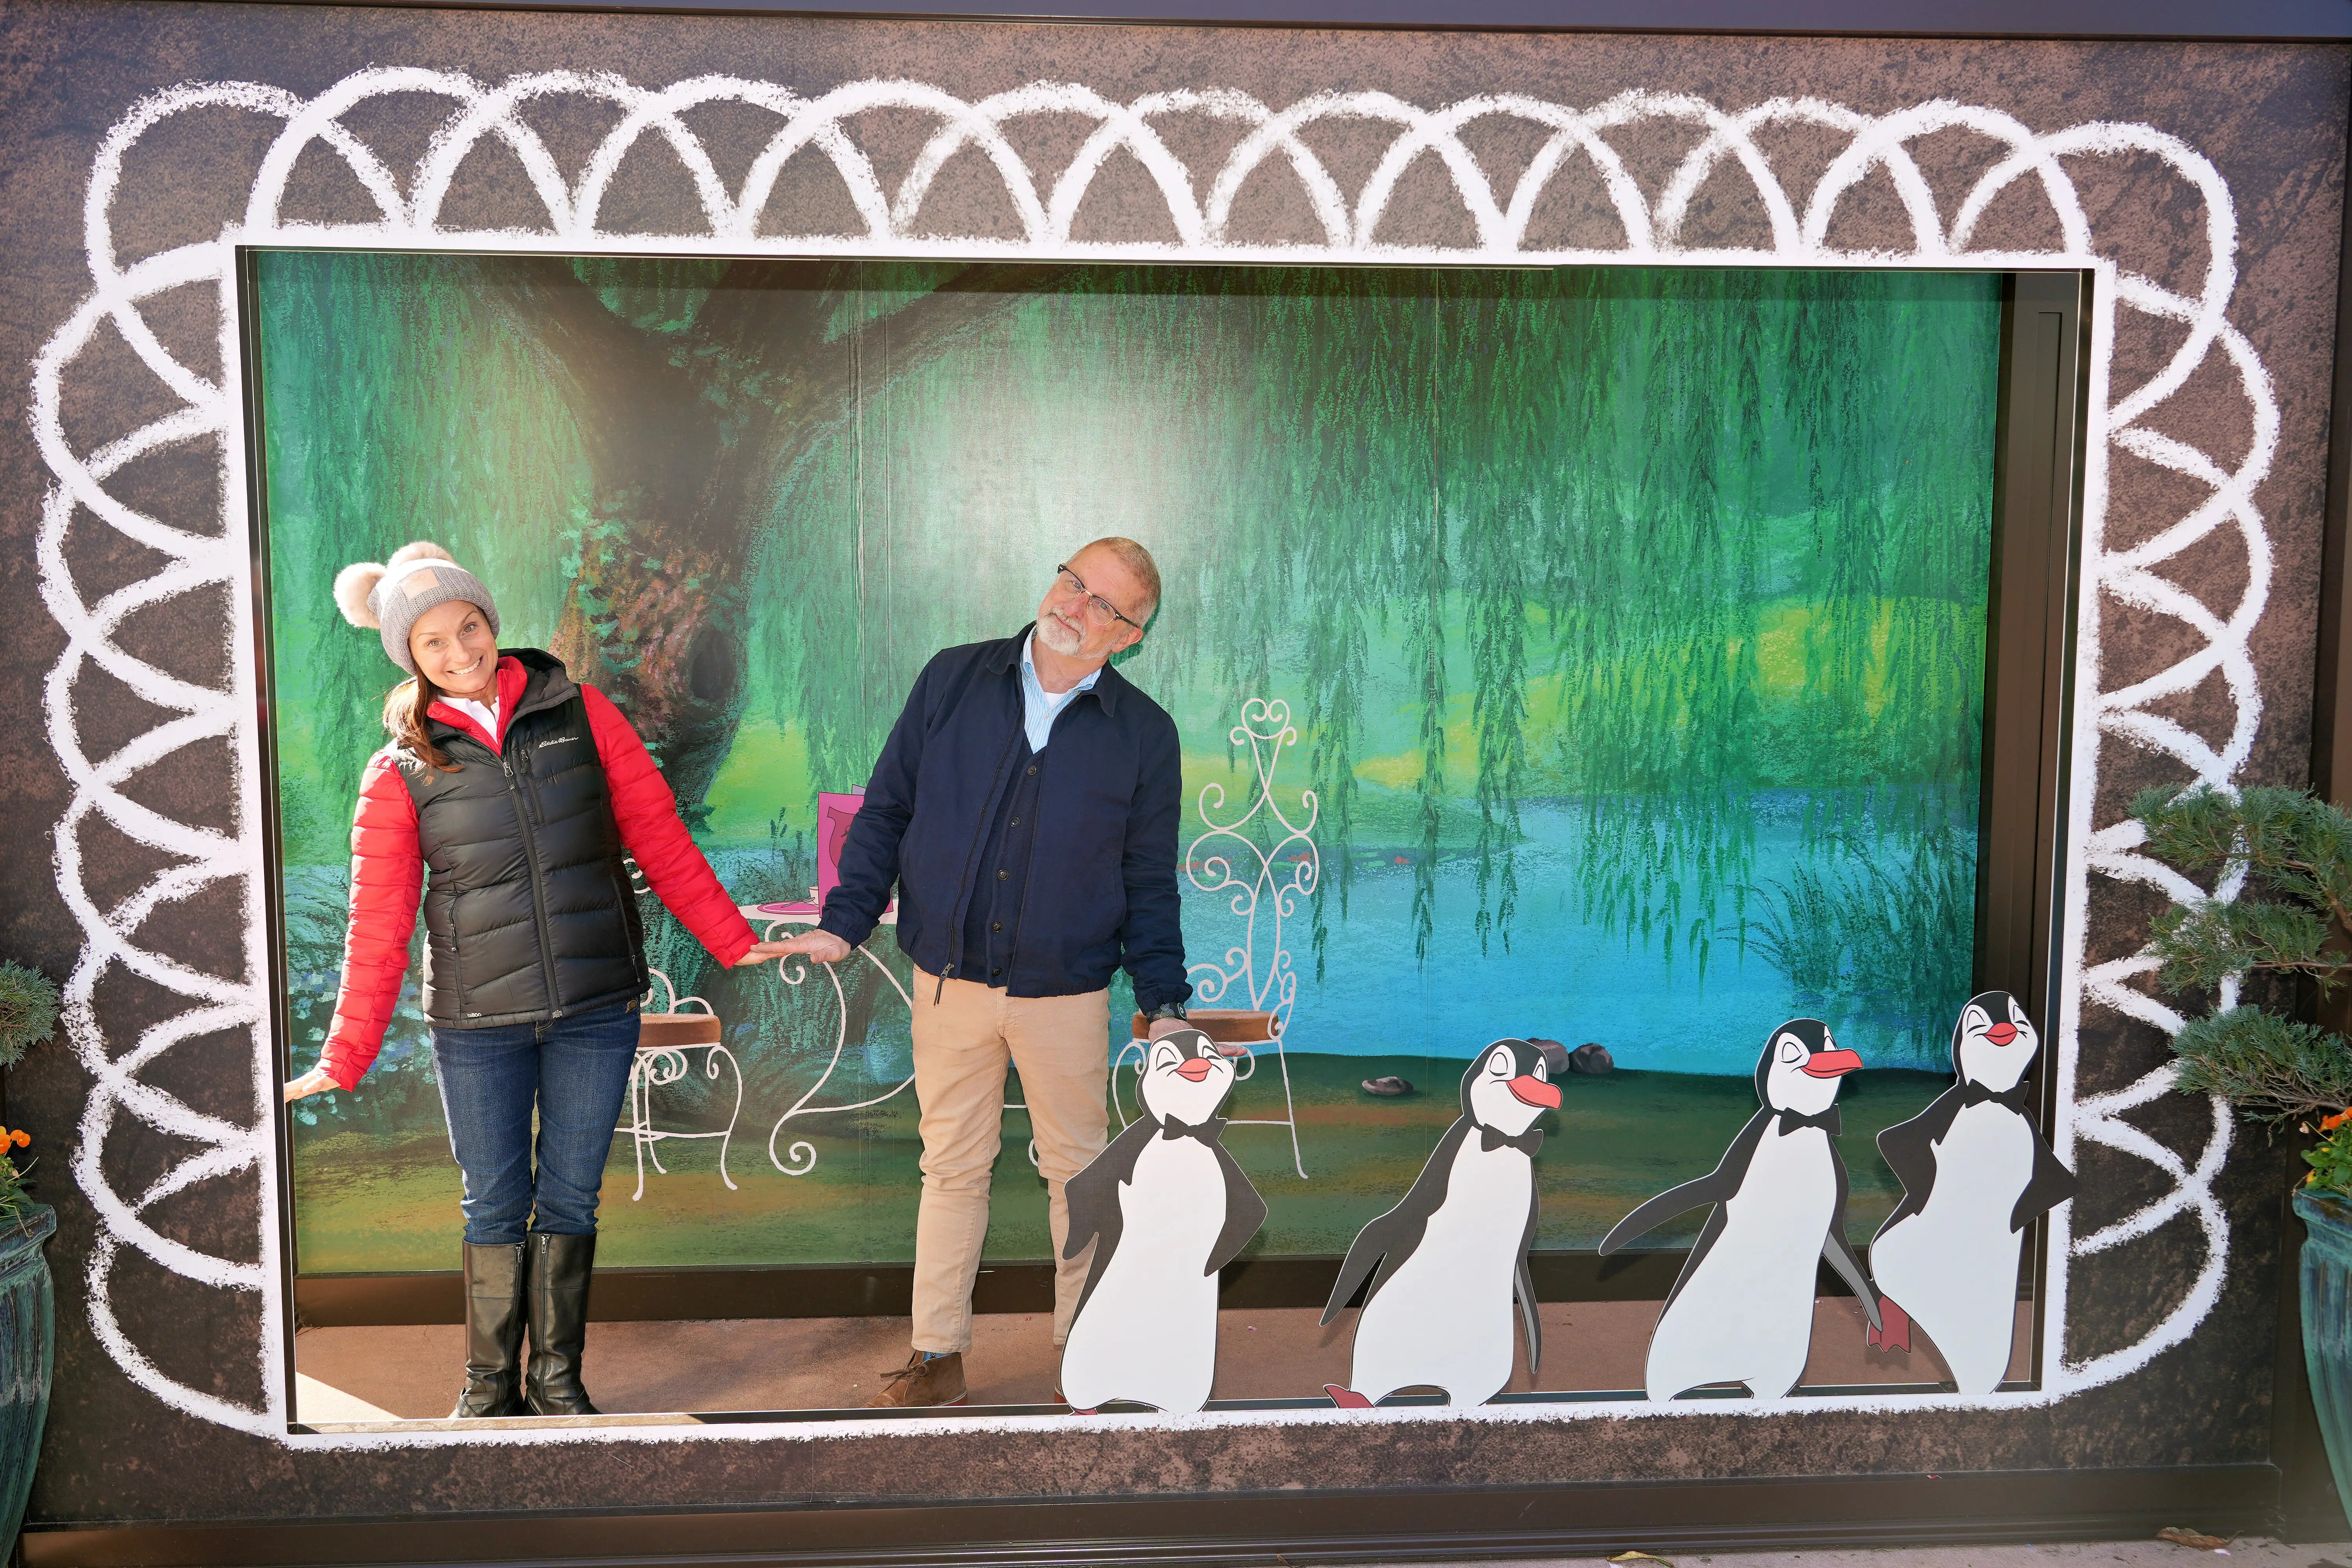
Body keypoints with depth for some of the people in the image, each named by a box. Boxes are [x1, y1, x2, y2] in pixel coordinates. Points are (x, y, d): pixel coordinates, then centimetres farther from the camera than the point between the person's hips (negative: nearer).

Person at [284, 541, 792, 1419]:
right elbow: (379, 925, 2)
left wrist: (734, 943, -1)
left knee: (569, 1201, 10)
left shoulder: (581, 714, 0)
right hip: (477, 1025, 0)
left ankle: (559, 1380, 28)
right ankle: (492, 1386, 28)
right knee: (496, 1206, 10)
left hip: (597, 1008, 0)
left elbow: (658, 837, 2)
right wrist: (344, 1058, -1)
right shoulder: (401, 770, 0)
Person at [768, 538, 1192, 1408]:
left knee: (1078, 1169, 10)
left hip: (1067, 994, -1)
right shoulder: (952, 681, 0)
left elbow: (1149, 879, 3)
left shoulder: (1145, 734, -2)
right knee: (951, 1166, 12)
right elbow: (886, 810, 5)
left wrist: (1164, 1000, -1)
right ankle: (937, 1357, 27)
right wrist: (845, 921, -3)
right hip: (949, 981, 1)